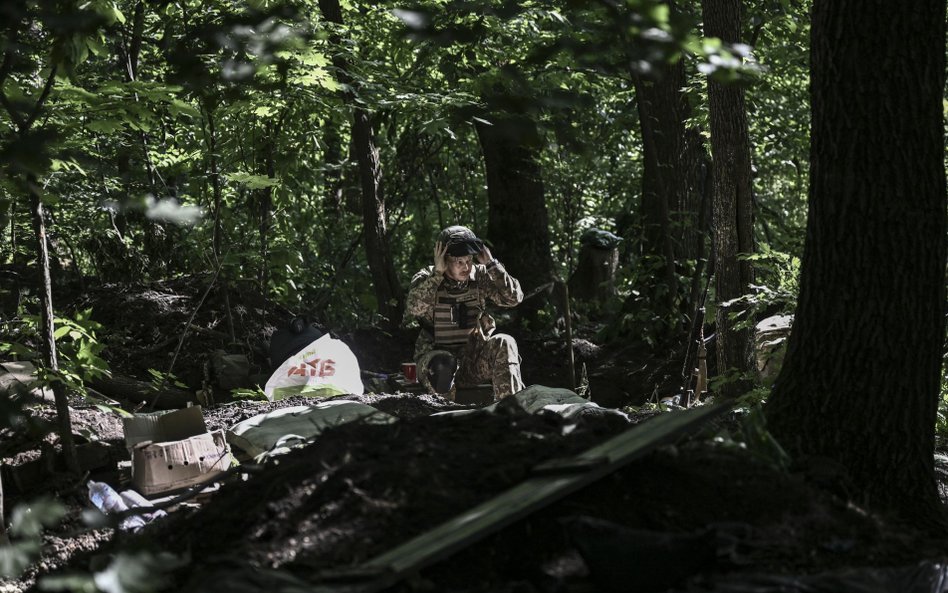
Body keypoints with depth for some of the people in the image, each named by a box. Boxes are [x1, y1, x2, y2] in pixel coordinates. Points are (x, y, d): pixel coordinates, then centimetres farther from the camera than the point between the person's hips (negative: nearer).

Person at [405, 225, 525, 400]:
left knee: (504, 343, -26)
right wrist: (437, 273, -26)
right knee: (442, 365, -38)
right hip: (437, 355, -2)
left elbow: (514, 297, -9)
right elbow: (414, 307, -25)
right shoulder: (426, 279, -4)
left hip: (474, 360, 2)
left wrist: (491, 264, -14)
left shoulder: (480, 276, 2)